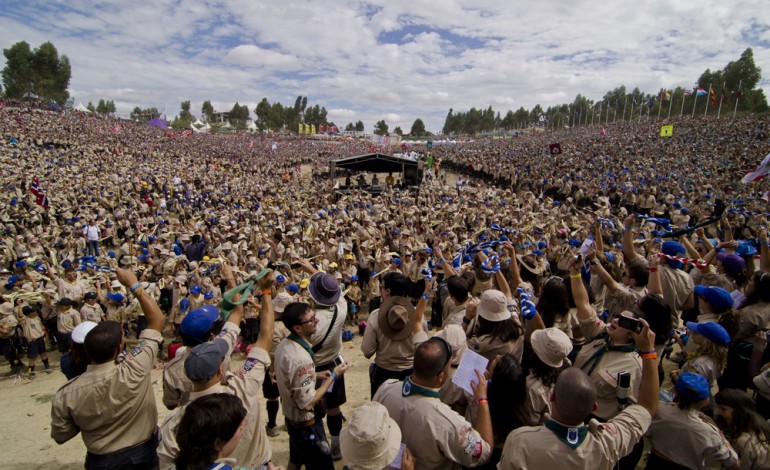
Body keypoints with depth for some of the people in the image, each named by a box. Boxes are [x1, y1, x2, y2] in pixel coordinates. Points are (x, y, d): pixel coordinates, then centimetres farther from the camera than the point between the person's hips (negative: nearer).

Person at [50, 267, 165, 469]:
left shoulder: (66, 394, -25)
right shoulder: (133, 372, -33)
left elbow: (60, 436, -6)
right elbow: (157, 320, -25)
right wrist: (133, 284, -20)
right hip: (143, 454, -1)